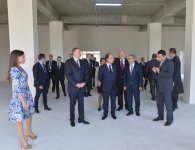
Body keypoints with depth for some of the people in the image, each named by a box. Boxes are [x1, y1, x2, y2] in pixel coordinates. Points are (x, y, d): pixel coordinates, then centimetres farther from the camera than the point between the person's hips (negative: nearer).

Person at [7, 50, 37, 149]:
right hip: (19, 97, -9)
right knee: (19, 118, 6)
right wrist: (23, 100, -21)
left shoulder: (20, 68, 8)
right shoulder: (14, 70, -19)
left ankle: (29, 132, 42)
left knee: (29, 114, 21)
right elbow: (16, 88, -22)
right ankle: (22, 139, 21)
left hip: (27, 95, 9)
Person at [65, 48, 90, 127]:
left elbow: (86, 73, 9)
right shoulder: (68, 62, -7)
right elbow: (68, 75, -13)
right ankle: (72, 120, 23)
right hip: (73, 87, -4)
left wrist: (84, 82, -6)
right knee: (72, 104, 9)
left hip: (82, 86, 5)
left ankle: (81, 118, 24)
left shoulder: (82, 62, 10)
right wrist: (76, 84, -17)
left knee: (81, 103, 11)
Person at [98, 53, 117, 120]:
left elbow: (116, 76, 13)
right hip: (106, 87, -3)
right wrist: (104, 83, 8)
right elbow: (99, 77, 2)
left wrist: (115, 83, 9)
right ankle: (105, 114, 23)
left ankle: (113, 113, 26)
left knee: (113, 101, 10)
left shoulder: (115, 66, 4)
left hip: (113, 87, 3)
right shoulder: (102, 68, -7)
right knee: (105, 101, 8)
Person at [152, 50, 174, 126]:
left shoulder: (170, 63, -11)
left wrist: (159, 71, -24)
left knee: (168, 103, 2)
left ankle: (170, 119, 15)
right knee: (159, 102, 15)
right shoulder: (159, 63, 10)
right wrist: (155, 71, -5)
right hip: (159, 86, 7)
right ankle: (160, 116, 30)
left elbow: (170, 75, -20)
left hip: (166, 86, -7)